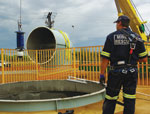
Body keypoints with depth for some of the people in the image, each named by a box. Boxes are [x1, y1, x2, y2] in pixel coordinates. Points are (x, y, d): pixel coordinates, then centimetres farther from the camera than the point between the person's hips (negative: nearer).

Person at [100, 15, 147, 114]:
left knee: (110, 99, 10)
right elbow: (144, 59, 2)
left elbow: (105, 58, -8)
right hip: (132, 72, 2)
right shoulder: (137, 37, 4)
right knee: (129, 100, 10)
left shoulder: (111, 37, -2)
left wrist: (102, 74, -2)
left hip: (116, 72, -1)